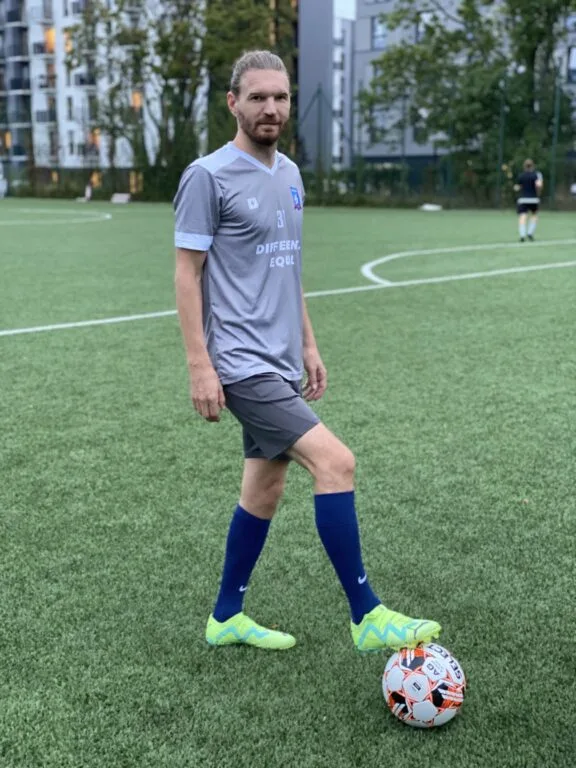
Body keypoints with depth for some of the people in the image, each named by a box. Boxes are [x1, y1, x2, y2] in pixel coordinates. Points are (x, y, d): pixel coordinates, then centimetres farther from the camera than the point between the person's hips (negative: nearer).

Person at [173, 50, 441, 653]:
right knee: (335, 463, -16)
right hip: (241, 365, -8)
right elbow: (186, 273, -10)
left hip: (280, 361, 8)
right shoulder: (208, 175, -9)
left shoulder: (288, 173, 14)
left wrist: (308, 345, 18)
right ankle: (367, 618, -5)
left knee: (265, 486, 11)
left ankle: (226, 618, 27)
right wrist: (199, 366, -15)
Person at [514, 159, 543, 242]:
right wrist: (538, 192, -1)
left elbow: (516, 188, 9)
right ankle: (530, 232, 7)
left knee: (522, 217, -8)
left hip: (522, 199, 0)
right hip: (534, 199, 0)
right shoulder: (537, 174, -1)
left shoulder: (521, 175, 6)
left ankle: (522, 235, -26)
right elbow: (539, 184, -18)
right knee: (534, 215, 20)